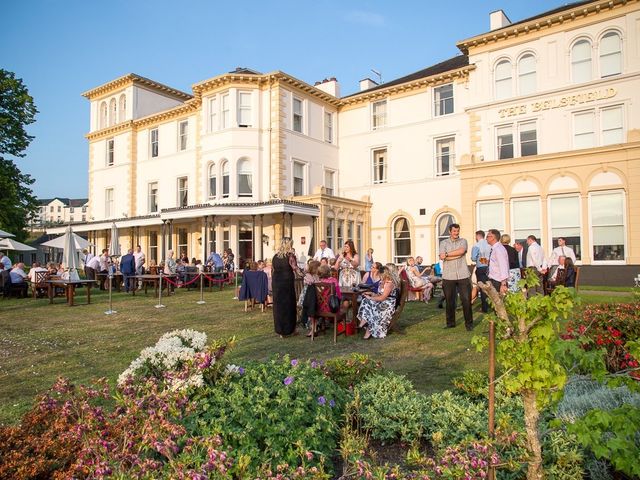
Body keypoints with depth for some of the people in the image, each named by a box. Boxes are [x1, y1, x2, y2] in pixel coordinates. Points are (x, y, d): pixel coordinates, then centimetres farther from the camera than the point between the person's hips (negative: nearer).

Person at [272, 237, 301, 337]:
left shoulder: (275, 256, 7)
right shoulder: (290, 255, -8)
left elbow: (273, 269, 10)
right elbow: (296, 269, -14)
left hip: (276, 283, 5)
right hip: (287, 282, -5)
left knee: (278, 305, 10)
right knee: (288, 305, 6)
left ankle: (280, 330, 17)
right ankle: (289, 329, 12)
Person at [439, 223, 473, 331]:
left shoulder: (463, 241, 9)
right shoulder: (444, 243, 8)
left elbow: (461, 251, -13)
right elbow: (442, 257, -9)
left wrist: (447, 254, -7)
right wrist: (457, 255, -9)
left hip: (463, 275, 0)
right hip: (448, 276, 0)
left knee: (466, 300, 0)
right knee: (449, 301, 7)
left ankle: (469, 323, 11)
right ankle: (450, 323, 19)